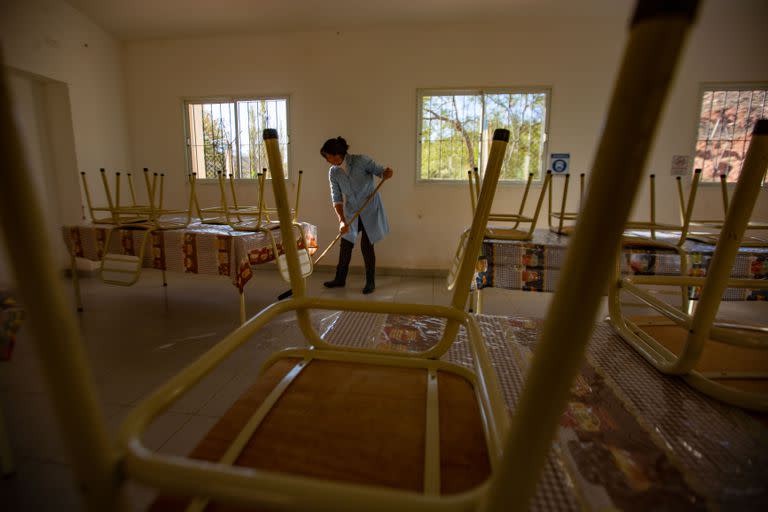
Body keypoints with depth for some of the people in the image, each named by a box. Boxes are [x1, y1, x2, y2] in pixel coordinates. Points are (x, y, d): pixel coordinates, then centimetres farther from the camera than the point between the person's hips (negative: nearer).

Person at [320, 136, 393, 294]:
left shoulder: (361, 160, -17)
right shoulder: (333, 172, -5)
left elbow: (380, 171, -14)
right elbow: (337, 198, -9)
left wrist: (387, 173, -39)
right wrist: (341, 220, -21)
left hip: (370, 210, -5)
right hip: (351, 211, 5)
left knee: (366, 245, -3)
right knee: (345, 244, 9)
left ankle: (370, 282, 13)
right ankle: (340, 278, 25)